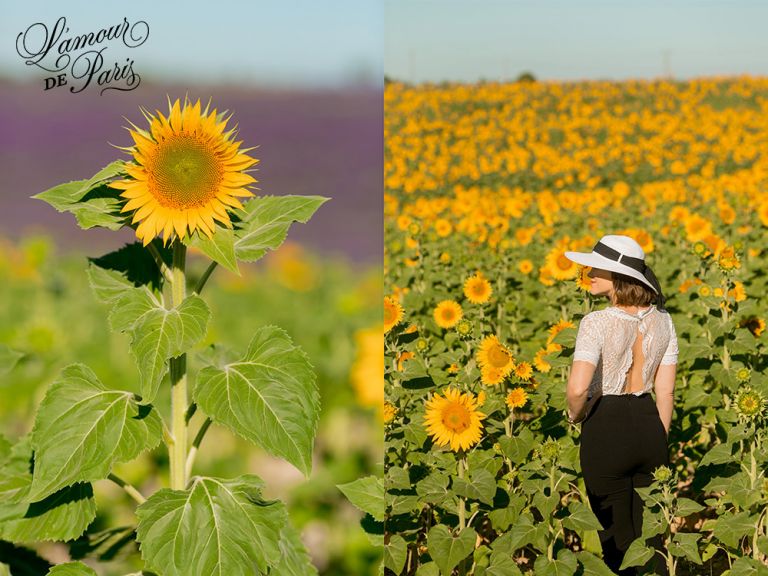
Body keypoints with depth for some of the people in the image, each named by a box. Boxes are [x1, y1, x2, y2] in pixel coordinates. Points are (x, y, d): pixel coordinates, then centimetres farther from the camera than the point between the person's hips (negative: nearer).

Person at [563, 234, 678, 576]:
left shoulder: (597, 323, -18)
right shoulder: (662, 320, 0)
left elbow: (578, 388, -29)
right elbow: (665, 392, 4)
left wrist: (575, 416, -7)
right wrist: (658, 443, 14)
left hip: (606, 430, -5)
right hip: (650, 425, 5)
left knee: (616, 536, 9)